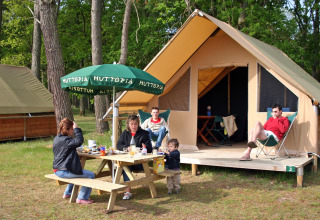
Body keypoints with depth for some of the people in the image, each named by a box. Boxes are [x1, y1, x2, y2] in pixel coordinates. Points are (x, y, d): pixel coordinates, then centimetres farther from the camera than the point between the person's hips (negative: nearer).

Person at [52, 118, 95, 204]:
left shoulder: (56, 138, 11)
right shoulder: (65, 140, -20)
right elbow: (79, 141, -32)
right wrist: (77, 129, -23)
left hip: (57, 170, 11)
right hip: (63, 171, -11)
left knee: (77, 171, 38)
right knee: (90, 175, -8)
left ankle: (67, 193, 42)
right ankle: (82, 198, -3)